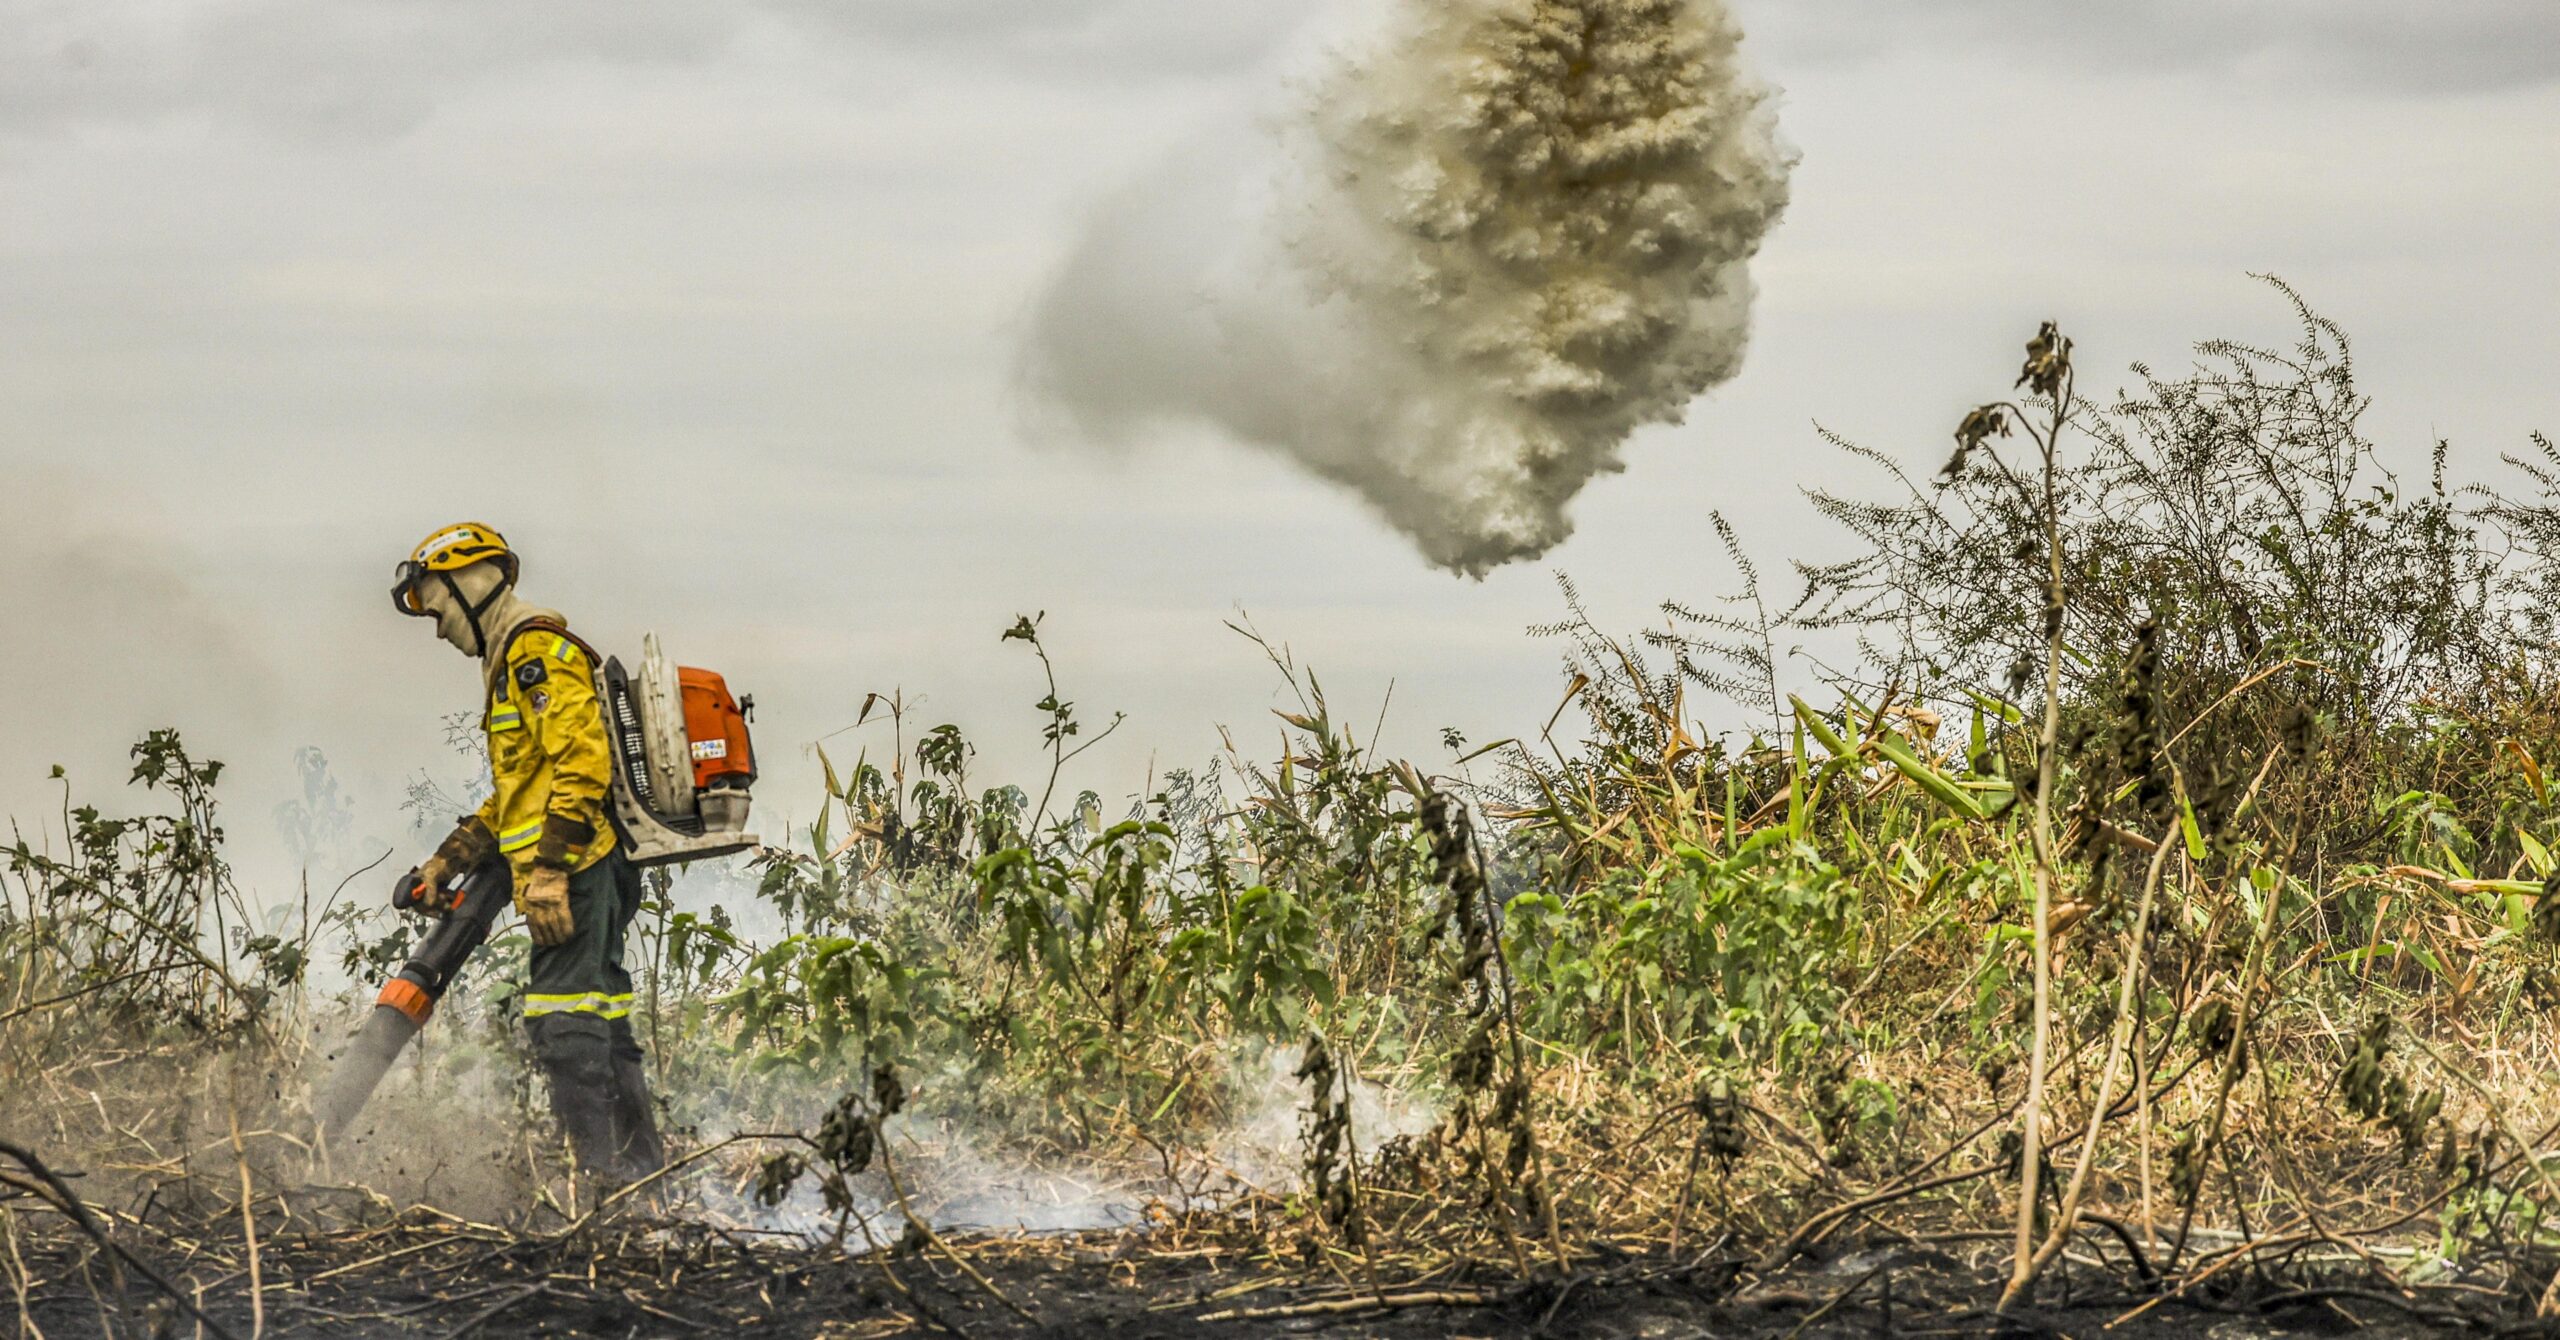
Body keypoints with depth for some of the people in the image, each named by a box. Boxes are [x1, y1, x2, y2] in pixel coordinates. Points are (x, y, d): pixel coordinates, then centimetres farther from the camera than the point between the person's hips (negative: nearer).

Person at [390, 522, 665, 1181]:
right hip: (588, 872, 11)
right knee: (601, 1019, 11)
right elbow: (514, 794, 30)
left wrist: (547, 867, -24)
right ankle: (642, 1168, 13)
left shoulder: (538, 651, -9)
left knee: (563, 1019, -14)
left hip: (573, 868, -11)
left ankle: (599, 1170, -18)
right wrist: (448, 861, 24)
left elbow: (582, 763, -20)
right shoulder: (513, 662, 25)